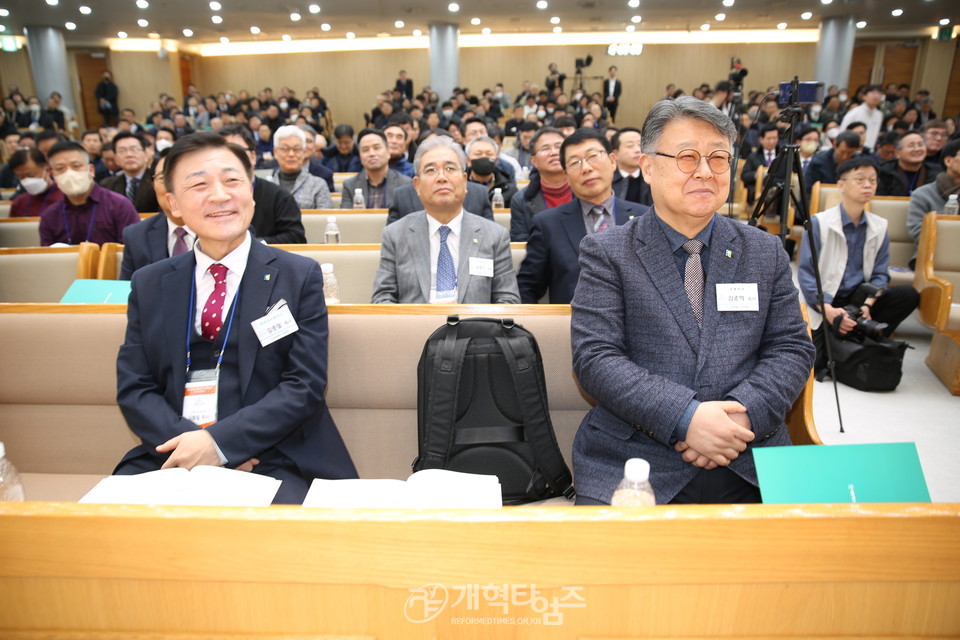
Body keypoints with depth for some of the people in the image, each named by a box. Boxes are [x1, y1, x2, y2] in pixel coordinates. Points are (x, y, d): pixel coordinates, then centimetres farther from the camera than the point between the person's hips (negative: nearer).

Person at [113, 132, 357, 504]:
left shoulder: (300, 277, 0)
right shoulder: (149, 285, 10)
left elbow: (304, 385, -5)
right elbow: (133, 387, 6)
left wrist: (220, 441, -15)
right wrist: (190, 442, -12)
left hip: (273, 462, -3)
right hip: (171, 457, 3)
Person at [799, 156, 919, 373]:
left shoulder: (879, 227, 5)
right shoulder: (819, 223, -7)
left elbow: (880, 274, 4)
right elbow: (805, 273, -11)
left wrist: (868, 304, -16)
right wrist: (828, 309, -23)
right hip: (826, 304, -4)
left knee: (908, 294, -22)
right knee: (820, 363, -23)